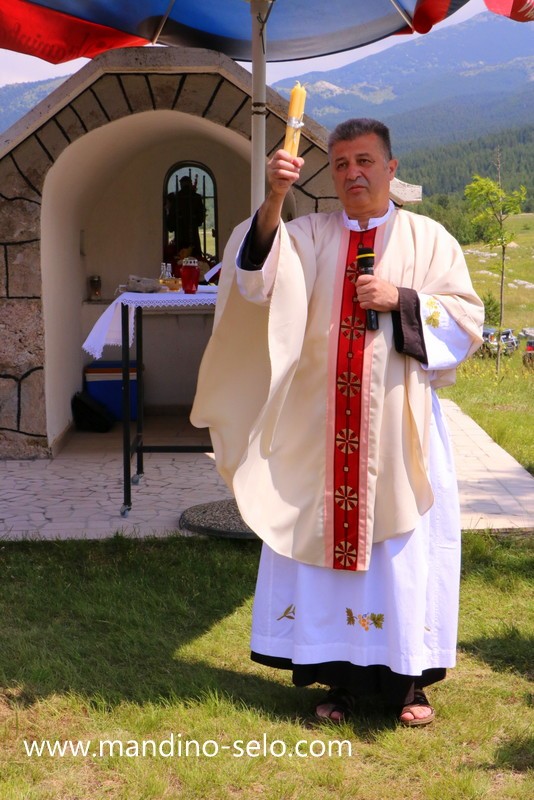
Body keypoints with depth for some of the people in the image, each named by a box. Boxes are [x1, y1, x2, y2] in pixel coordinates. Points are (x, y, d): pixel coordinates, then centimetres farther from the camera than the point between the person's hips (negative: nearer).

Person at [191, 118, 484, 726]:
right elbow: (264, 277, -13)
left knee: (402, 542, 3)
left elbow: (466, 319, 2)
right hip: (322, 428, 1)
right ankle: (342, 677, 17)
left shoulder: (428, 239, 5)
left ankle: (407, 679, 17)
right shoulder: (308, 235, 7)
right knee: (326, 537, 4)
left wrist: (402, 299, -13)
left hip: (399, 426, -1)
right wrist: (273, 202, -28)